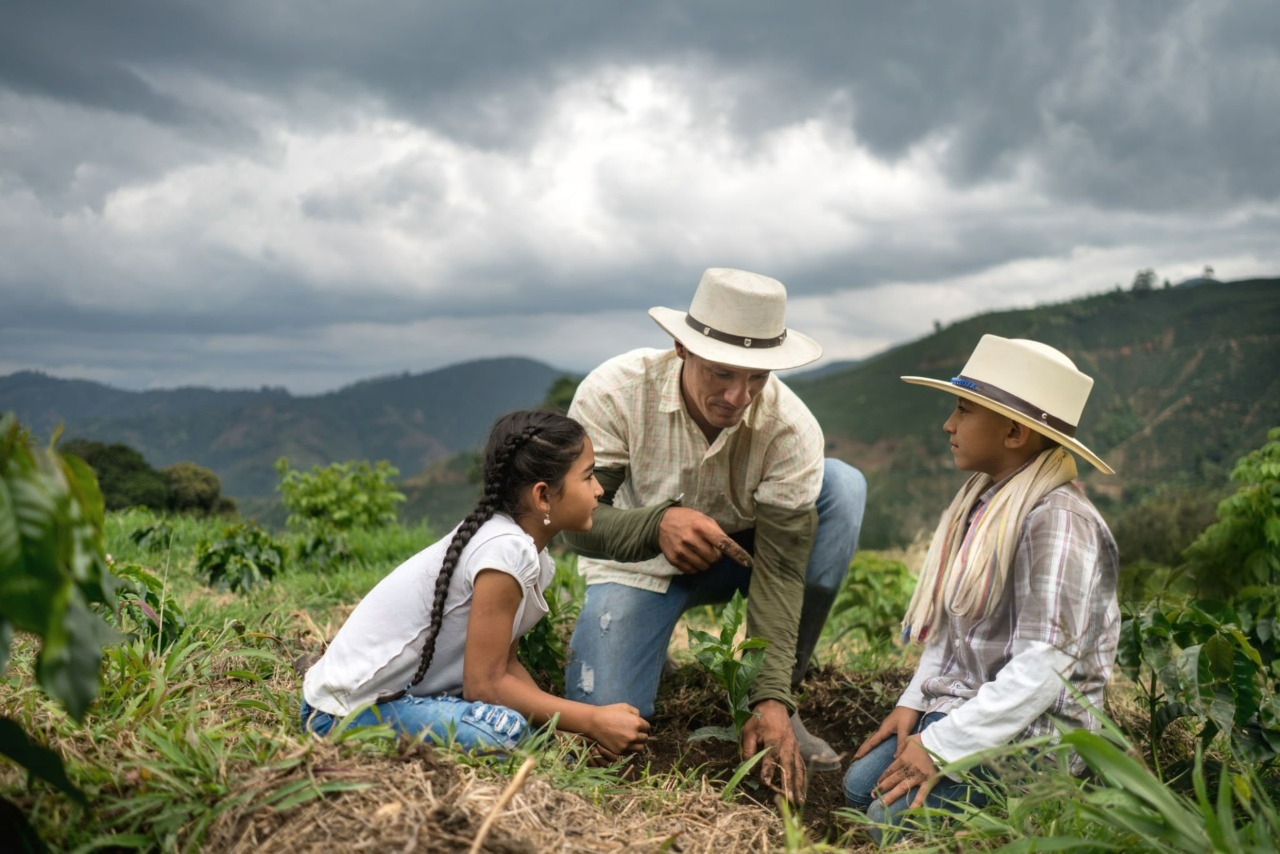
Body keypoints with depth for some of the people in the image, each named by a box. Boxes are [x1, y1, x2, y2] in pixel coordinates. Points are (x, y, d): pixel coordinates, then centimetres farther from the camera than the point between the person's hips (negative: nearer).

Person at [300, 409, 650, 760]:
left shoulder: (533, 555, 3)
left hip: (404, 692, 8)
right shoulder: (506, 550, -25)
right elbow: (484, 684, -22)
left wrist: (583, 722, -8)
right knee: (506, 729, -28)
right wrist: (591, 721, -18)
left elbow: (504, 663, 4)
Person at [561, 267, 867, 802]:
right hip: (639, 564, -2)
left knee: (842, 486, -24)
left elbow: (780, 568, -25)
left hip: (737, 553, 2)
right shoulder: (613, 392, -27)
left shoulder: (791, 430, -25)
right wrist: (656, 524, -50)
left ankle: (780, 700, -16)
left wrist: (772, 698, -33)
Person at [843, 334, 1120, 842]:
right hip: (960, 704, 8)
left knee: (893, 817, -19)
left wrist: (941, 745, -23)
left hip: (1031, 731, -8)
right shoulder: (985, 503, 8)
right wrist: (913, 703, 5)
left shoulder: (1057, 521, -21)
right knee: (861, 785, -1)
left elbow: (1042, 667, -26)